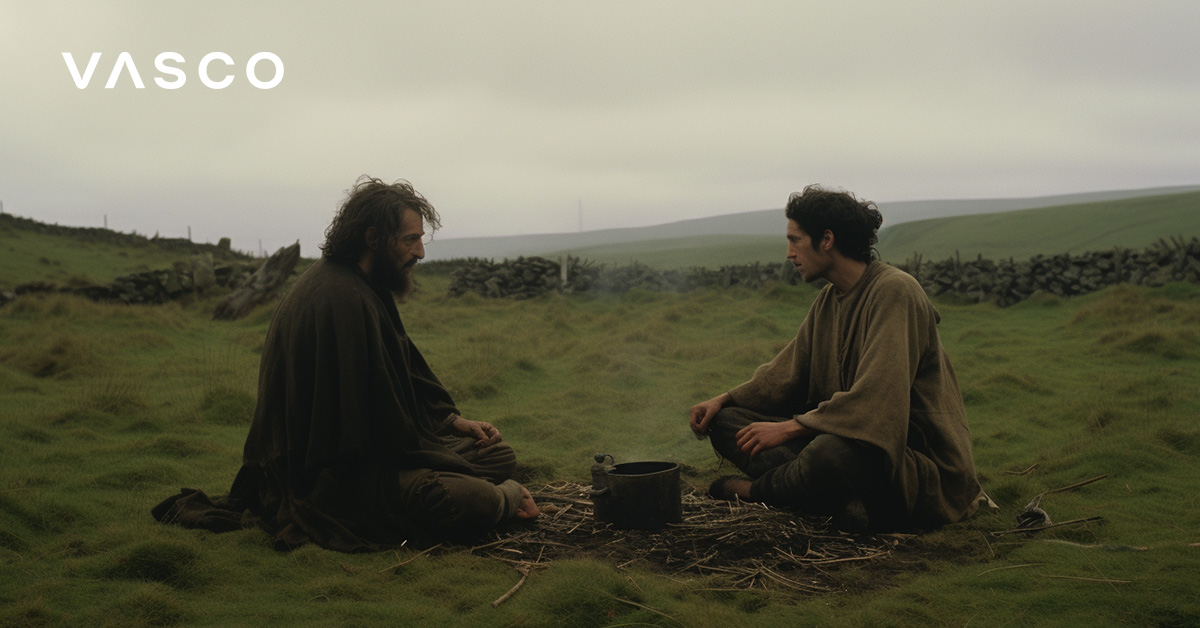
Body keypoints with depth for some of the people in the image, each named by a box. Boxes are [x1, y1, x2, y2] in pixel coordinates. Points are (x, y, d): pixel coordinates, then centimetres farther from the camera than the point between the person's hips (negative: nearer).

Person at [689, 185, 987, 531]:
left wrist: (790, 427, -26)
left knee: (831, 451, -42)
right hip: (842, 434, 9)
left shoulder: (894, 291, -17)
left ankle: (758, 490, -8)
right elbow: (786, 372, 16)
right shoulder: (827, 300, 10)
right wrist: (724, 399, 2)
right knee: (725, 421, 0)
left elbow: (876, 399, -27)